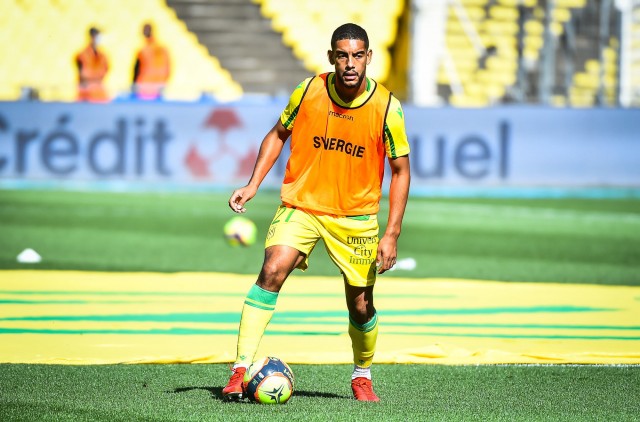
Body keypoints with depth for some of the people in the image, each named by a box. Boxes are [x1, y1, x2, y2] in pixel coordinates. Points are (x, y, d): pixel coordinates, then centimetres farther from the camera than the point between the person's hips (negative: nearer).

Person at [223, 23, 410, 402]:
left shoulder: (387, 107, -12)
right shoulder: (309, 91, -9)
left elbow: (401, 171, -4)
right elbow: (279, 134, 9)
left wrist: (392, 234, -10)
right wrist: (253, 184, -2)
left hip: (356, 217, 0)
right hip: (301, 205, 0)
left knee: (361, 306, 5)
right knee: (273, 271, -23)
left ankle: (362, 377, 34)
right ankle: (241, 370, -23)